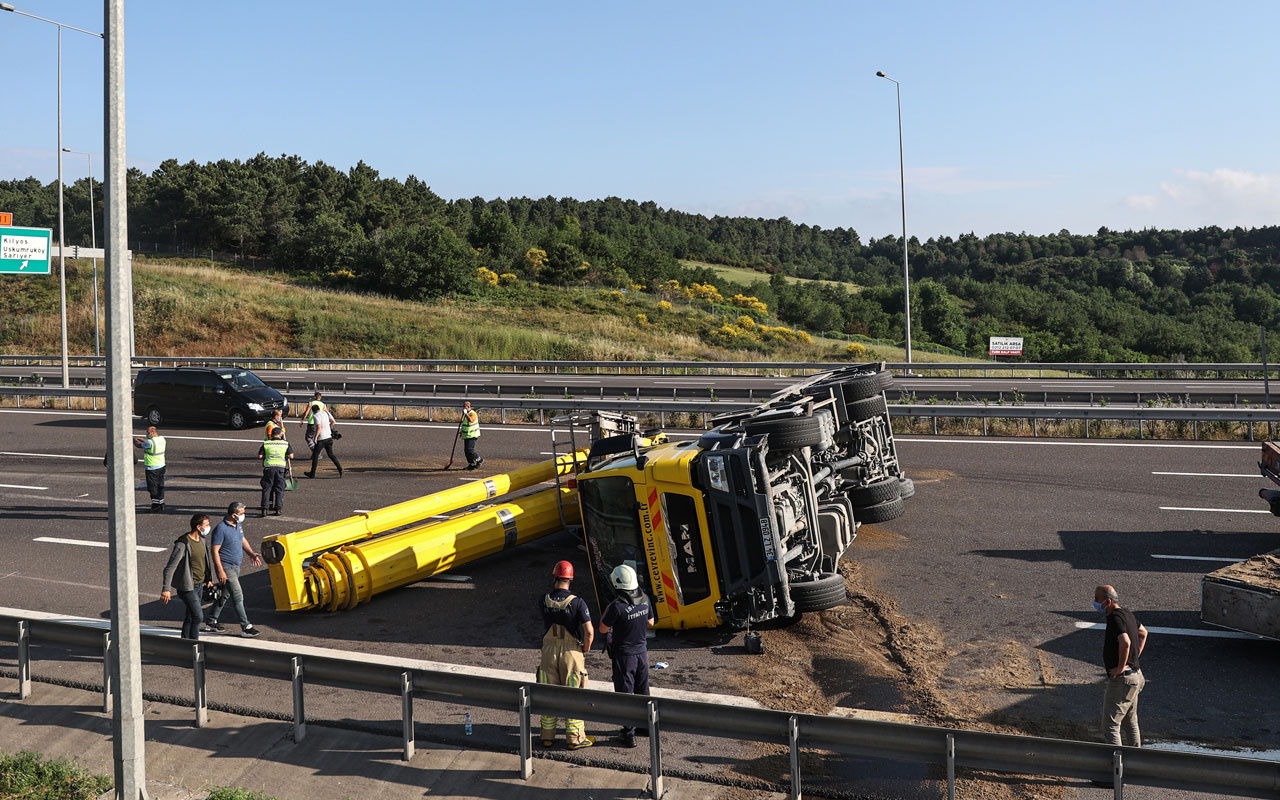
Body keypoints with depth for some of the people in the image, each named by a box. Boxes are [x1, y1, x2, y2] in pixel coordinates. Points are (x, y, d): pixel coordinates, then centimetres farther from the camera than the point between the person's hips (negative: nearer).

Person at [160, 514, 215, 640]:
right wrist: (166, 589, -24)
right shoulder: (183, 544, -20)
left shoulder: (203, 539, 6)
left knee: (190, 616, 15)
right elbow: (170, 567, -20)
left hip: (200, 585, 8)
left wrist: (209, 579, 22)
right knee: (198, 615, -11)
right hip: (187, 586, -8)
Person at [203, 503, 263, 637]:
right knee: (238, 596, -10)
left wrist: (251, 553, 6)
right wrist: (220, 571, -23)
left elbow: (243, 540, 23)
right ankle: (246, 628, -7)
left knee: (225, 595, 17)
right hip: (226, 567, -9)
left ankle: (210, 622, 28)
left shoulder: (237, 526, 7)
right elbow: (215, 551, -20)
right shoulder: (221, 529, -20)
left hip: (236, 566, 9)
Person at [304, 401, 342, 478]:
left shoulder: (316, 416, -12)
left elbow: (319, 427, -23)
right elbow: (333, 421, 10)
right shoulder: (325, 412, 8)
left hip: (321, 438, -7)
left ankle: (312, 473, 11)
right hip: (329, 437, 7)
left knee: (315, 455, 5)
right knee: (331, 454, 11)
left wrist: (315, 437, -18)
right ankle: (340, 469, -3)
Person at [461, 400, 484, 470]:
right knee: (466, 451, 7)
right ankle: (471, 464, 16)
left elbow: (471, 420, -38)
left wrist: (466, 414, -35)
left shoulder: (472, 413, -16)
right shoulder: (465, 414, 12)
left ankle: (479, 460, 1)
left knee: (470, 450, -15)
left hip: (472, 435, -9)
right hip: (466, 436, 9)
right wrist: (461, 432, 26)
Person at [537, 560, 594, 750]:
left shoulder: (544, 600, -4)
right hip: (571, 652, -3)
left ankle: (547, 736, 22)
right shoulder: (577, 602, -15)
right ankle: (575, 739, 12)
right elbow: (589, 632, -17)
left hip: (549, 651, 3)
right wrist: (586, 649, 0)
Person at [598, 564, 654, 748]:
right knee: (642, 691, 21)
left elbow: (603, 629, -14)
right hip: (641, 651, 6)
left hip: (624, 655, -6)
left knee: (625, 693, 5)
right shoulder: (644, 600, -6)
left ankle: (629, 734, 10)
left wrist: (607, 609, -3)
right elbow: (650, 623, 9)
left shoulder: (618, 606, -26)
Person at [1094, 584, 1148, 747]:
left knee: (1110, 725, -6)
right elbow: (1143, 633, 28)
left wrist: (1121, 667, -25)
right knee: (1130, 723, 21)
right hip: (1135, 676, 10)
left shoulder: (1115, 618, -20)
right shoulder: (1127, 613, 10)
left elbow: (1125, 642, -37)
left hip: (1121, 679, -10)